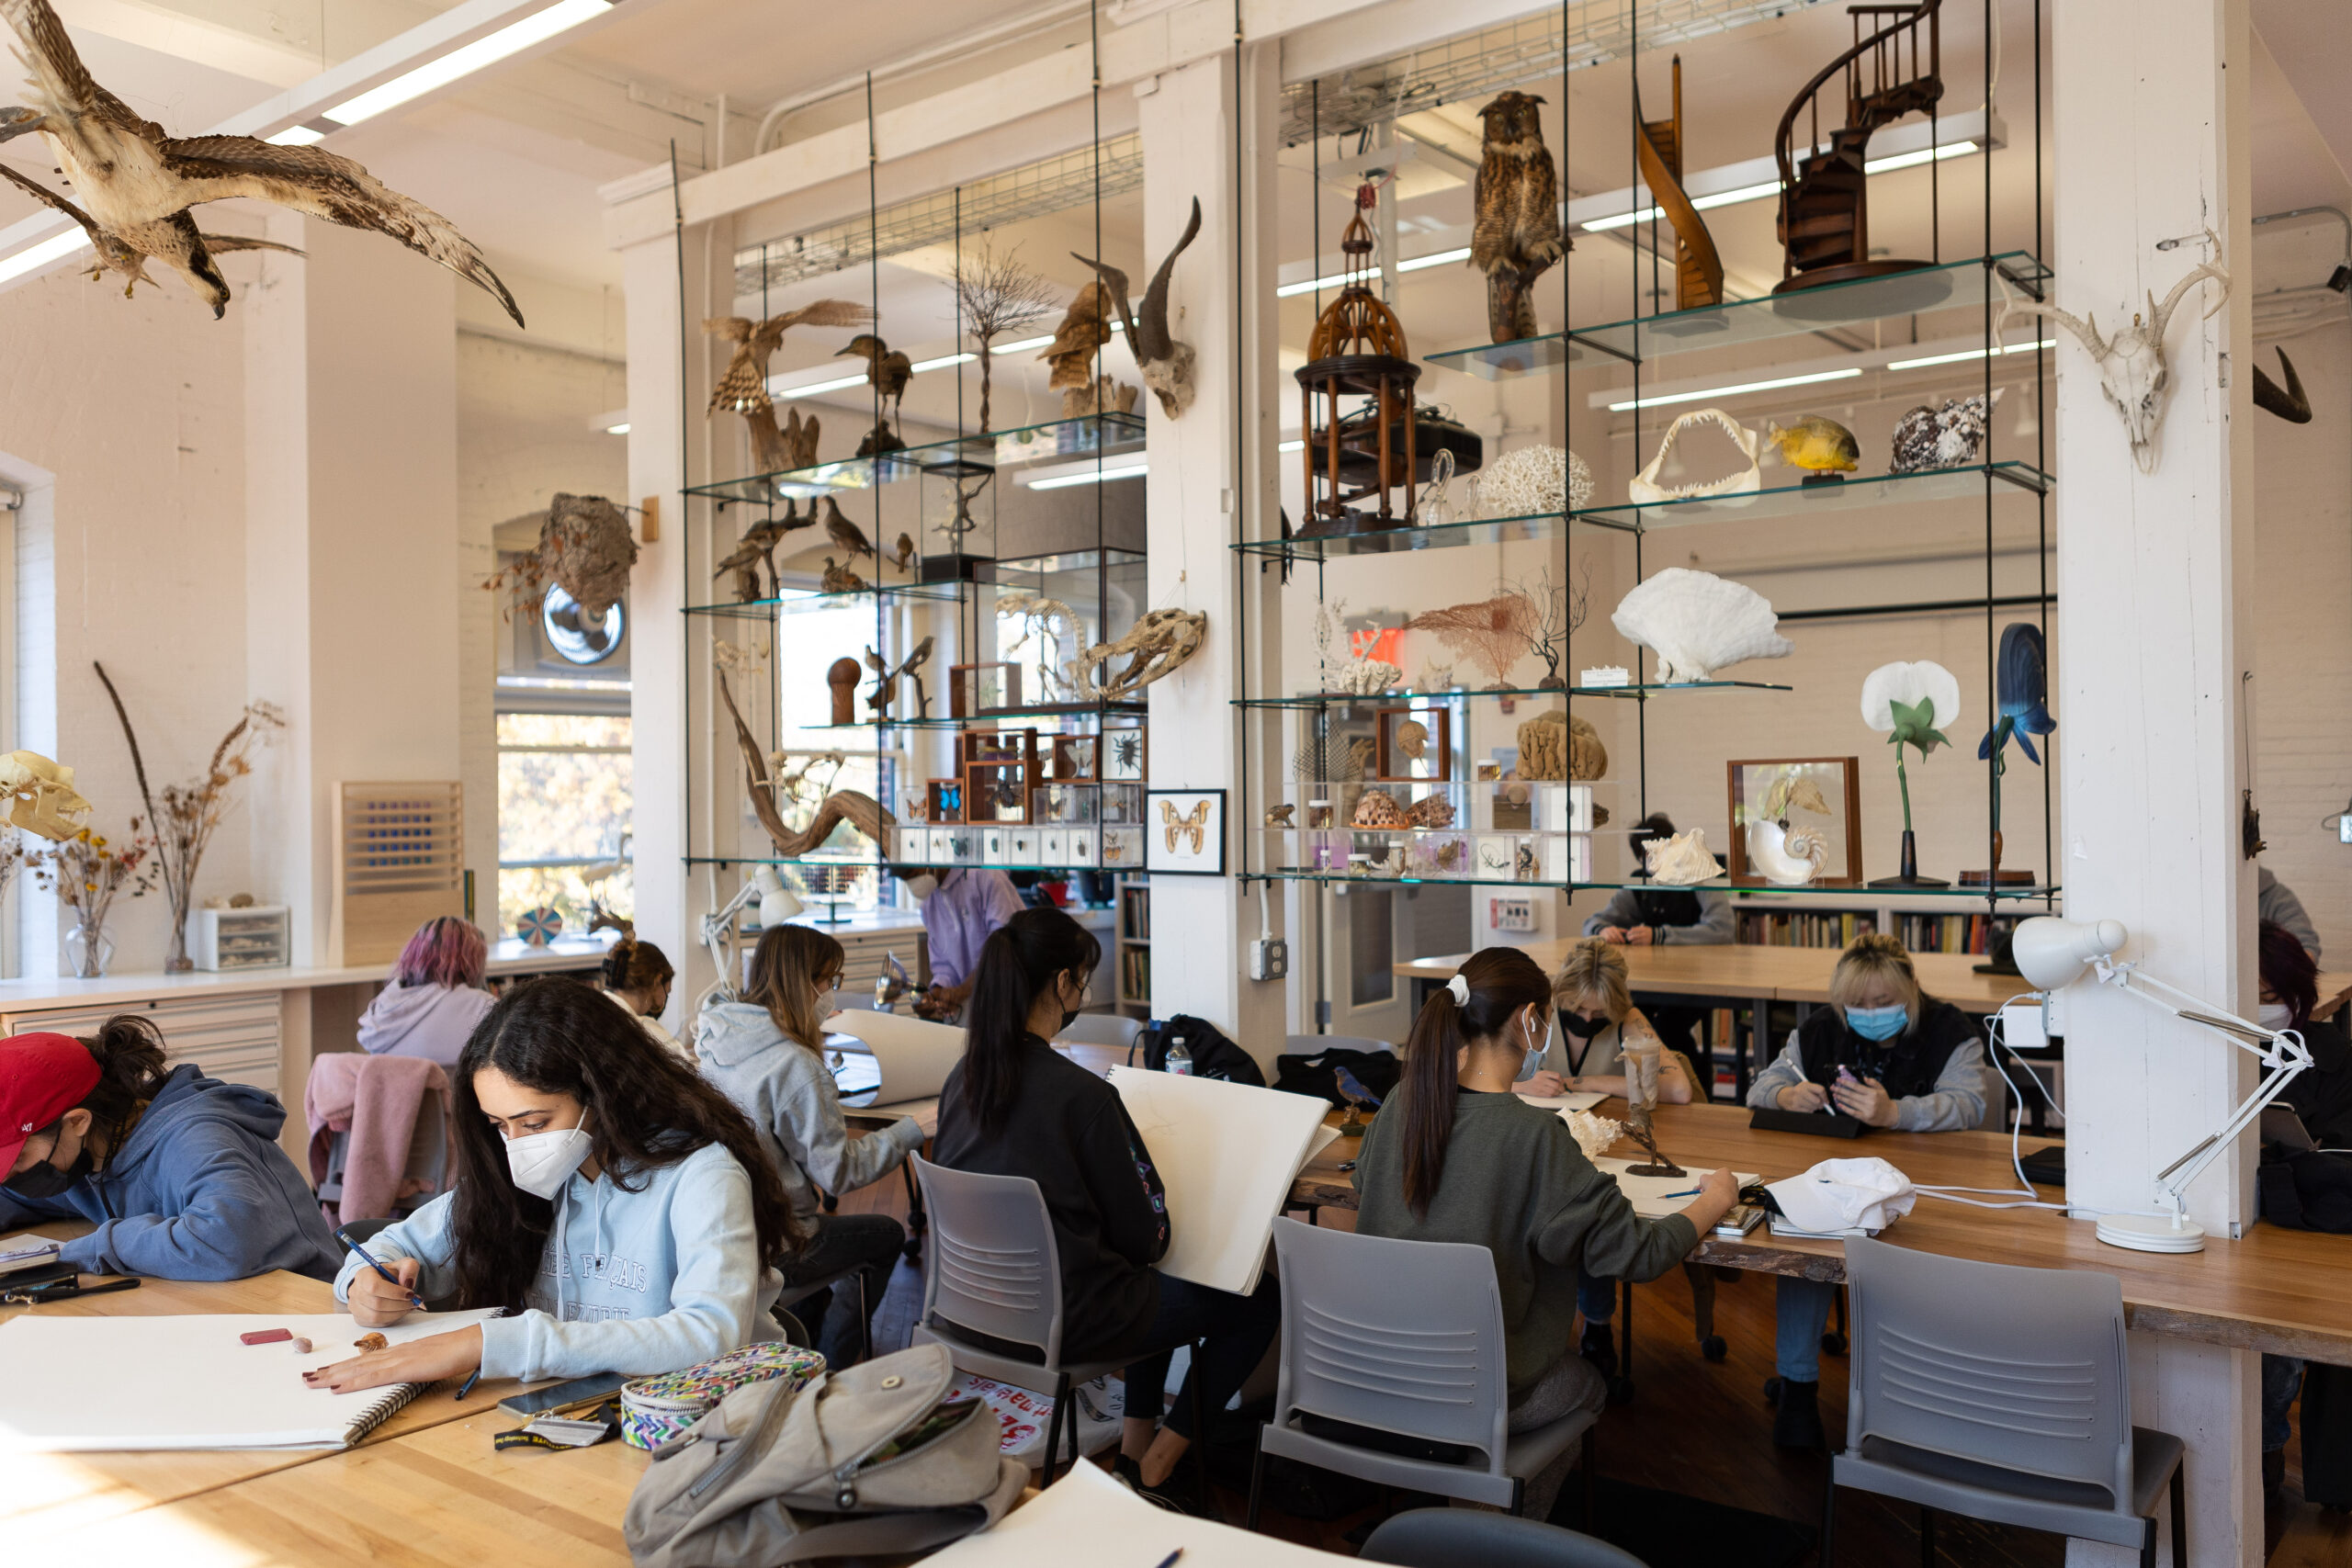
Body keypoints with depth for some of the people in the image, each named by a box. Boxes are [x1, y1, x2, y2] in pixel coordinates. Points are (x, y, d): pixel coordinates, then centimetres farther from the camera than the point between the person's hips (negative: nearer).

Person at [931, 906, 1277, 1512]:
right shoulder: (1083, 1096, -24)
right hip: (1067, 1320, -8)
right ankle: (1154, 1469, 18)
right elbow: (1144, 1239, -16)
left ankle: (1134, 1452, 33)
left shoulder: (962, 1079, -2)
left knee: (1155, 1288, 32)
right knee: (1259, 1300, 10)